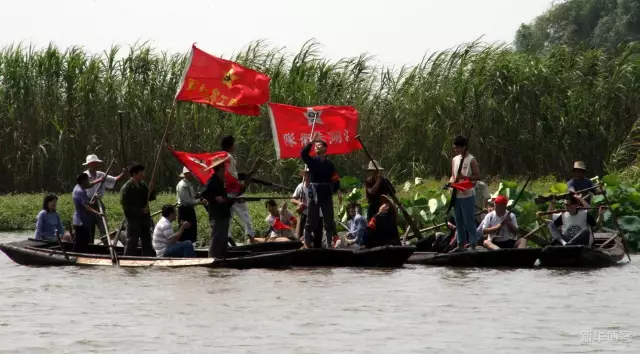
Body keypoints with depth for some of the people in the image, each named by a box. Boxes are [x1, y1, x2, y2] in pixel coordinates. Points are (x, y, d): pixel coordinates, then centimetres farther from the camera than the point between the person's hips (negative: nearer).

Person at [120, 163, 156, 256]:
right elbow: (126, 206, -16)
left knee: (147, 243, 12)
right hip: (133, 220, -7)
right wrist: (141, 211, -17)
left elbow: (151, 198, 11)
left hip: (144, 219, 7)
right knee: (132, 243, -4)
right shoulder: (126, 188, -13)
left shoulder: (143, 184, 9)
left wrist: (151, 190, -9)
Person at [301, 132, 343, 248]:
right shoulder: (312, 161, 4)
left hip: (327, 195, 1)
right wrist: (311, 141, -20)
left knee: (329, 221, 4)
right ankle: (307, 244, 1)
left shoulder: (329, 164, 5)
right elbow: (303, 153, -15)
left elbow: (335, 179, 0)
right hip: (314, 195, -1)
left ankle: (329, 244, 10)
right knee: (311, 221, 0)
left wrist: (338, 191, -13)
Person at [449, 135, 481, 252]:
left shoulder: (471, 160, -7)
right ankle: (461, 244, 19)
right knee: (459, 221, 12)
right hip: (456, 196, 7)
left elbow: (478, 176, -9)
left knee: (469, 221, -5)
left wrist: (463, 177, -19)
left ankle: (473, 245, -2)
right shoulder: (455, 159, 12)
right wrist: (451, 181, -3)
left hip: (467, 196, -7)